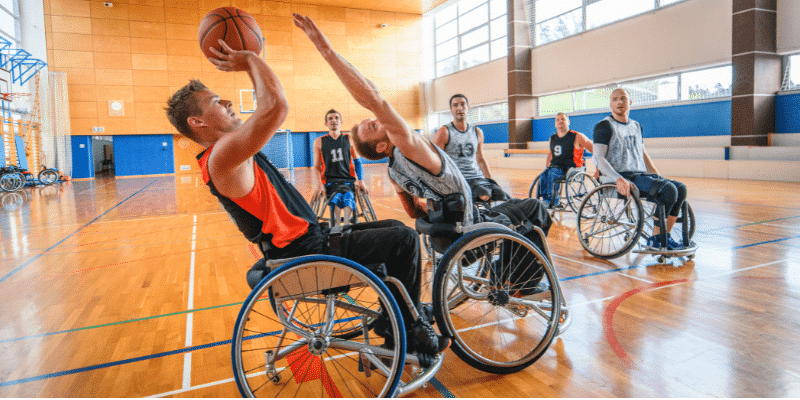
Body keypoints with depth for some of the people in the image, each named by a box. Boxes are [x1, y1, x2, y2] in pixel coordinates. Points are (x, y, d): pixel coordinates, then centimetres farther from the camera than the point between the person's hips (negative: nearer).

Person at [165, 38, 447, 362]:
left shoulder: (228, 152, 12)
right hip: (304, 255, -11)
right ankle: (409, 330, 5)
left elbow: (268, 108, 22)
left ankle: (395, 314, 25)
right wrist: (250, 59, -15)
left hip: (311, 239, 11)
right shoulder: (223, 156, -20)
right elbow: (276, 105, -32)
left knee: (394, 229, 16)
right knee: (404, 239, -12)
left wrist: (249, 63, 14)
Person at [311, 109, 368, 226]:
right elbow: (316, 167, 12)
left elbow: (357, 162, 17)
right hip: (330, 181, -1)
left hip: (348, 180, 1)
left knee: (348, 198, -34)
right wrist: (318, 185, -5)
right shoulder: (319, 142, 14)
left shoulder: (349, 139, 15)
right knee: (337, 198, -35)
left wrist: (360, 180, 1)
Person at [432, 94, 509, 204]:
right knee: (484, 196, -32)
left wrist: (491, 182, 18)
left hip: (477, 176, 6)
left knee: (504, 199, -16)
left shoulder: (477, 132, 16)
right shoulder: (444, 132, -1)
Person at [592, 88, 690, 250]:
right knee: (668, 190, -25)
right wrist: (618, 179, -27)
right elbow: (598, 159, -13)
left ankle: (665, 236, -6)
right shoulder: (604, 126, -2)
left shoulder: (636, 126, 21)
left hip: (641, 174, 7)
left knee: (680, 188, -12)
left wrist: (659, 178, 16)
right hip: (623, 177, -7)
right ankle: (655, 238, -14)